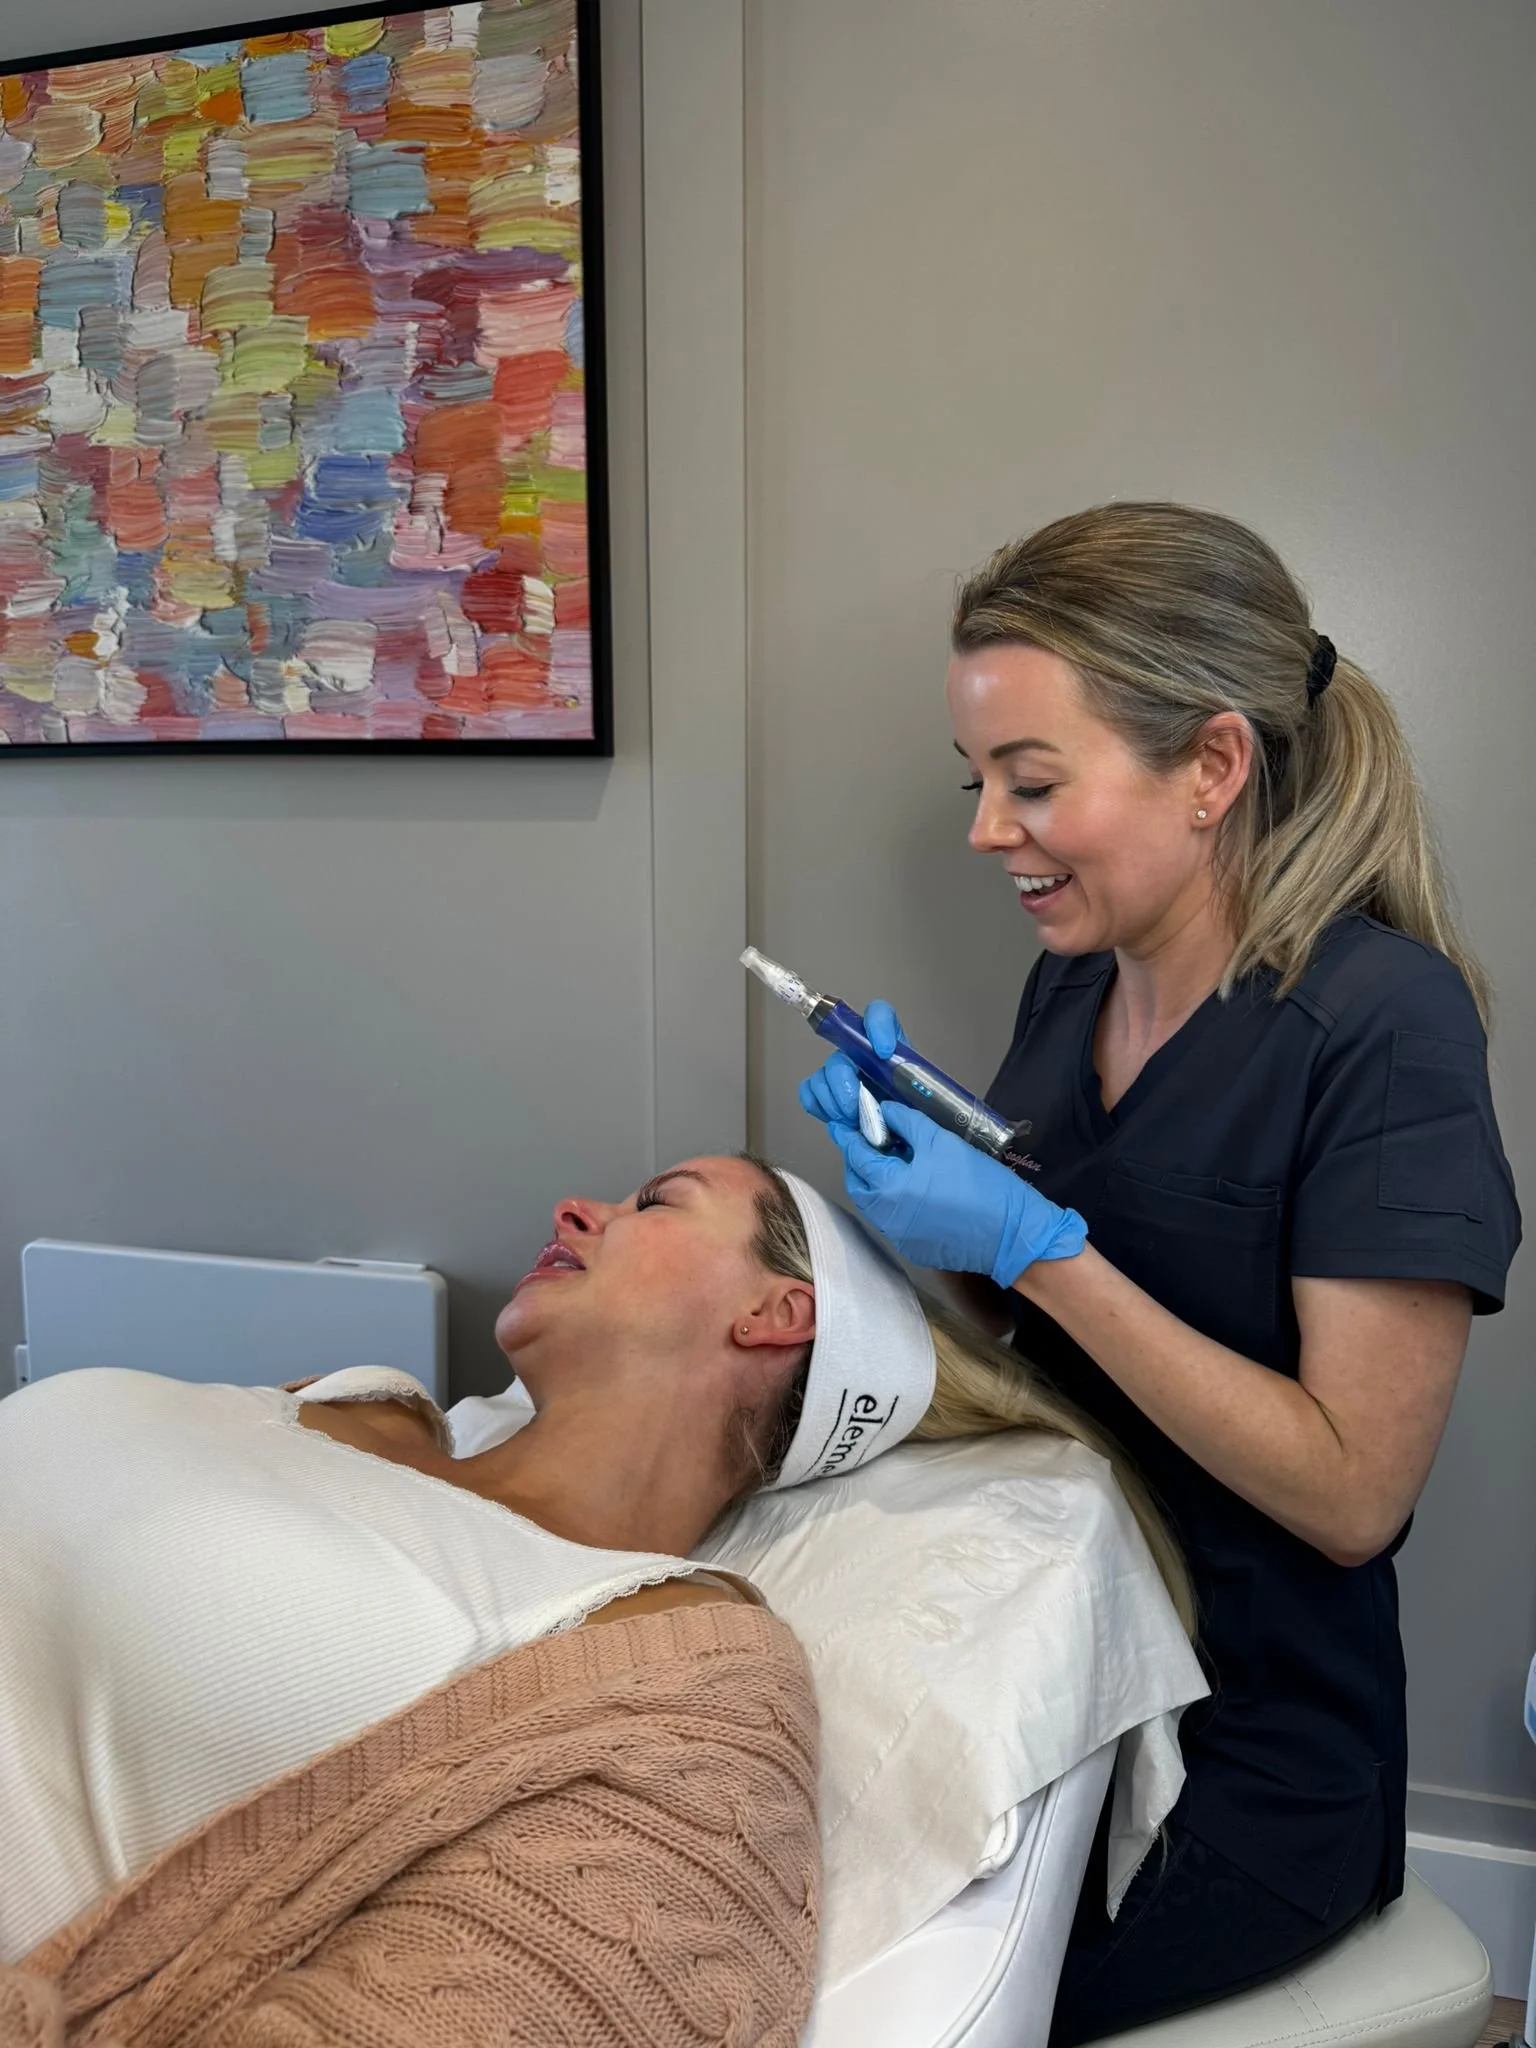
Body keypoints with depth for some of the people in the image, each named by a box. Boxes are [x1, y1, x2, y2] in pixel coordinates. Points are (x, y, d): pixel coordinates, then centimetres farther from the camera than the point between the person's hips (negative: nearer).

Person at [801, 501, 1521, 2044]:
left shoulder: (1379, 1021, -18)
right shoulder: (1073, 983, 2)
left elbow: (1353, 1490, -19)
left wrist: (1034, 1245, -23)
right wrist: (916, 1153, -6)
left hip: (1240, 1768, -5)